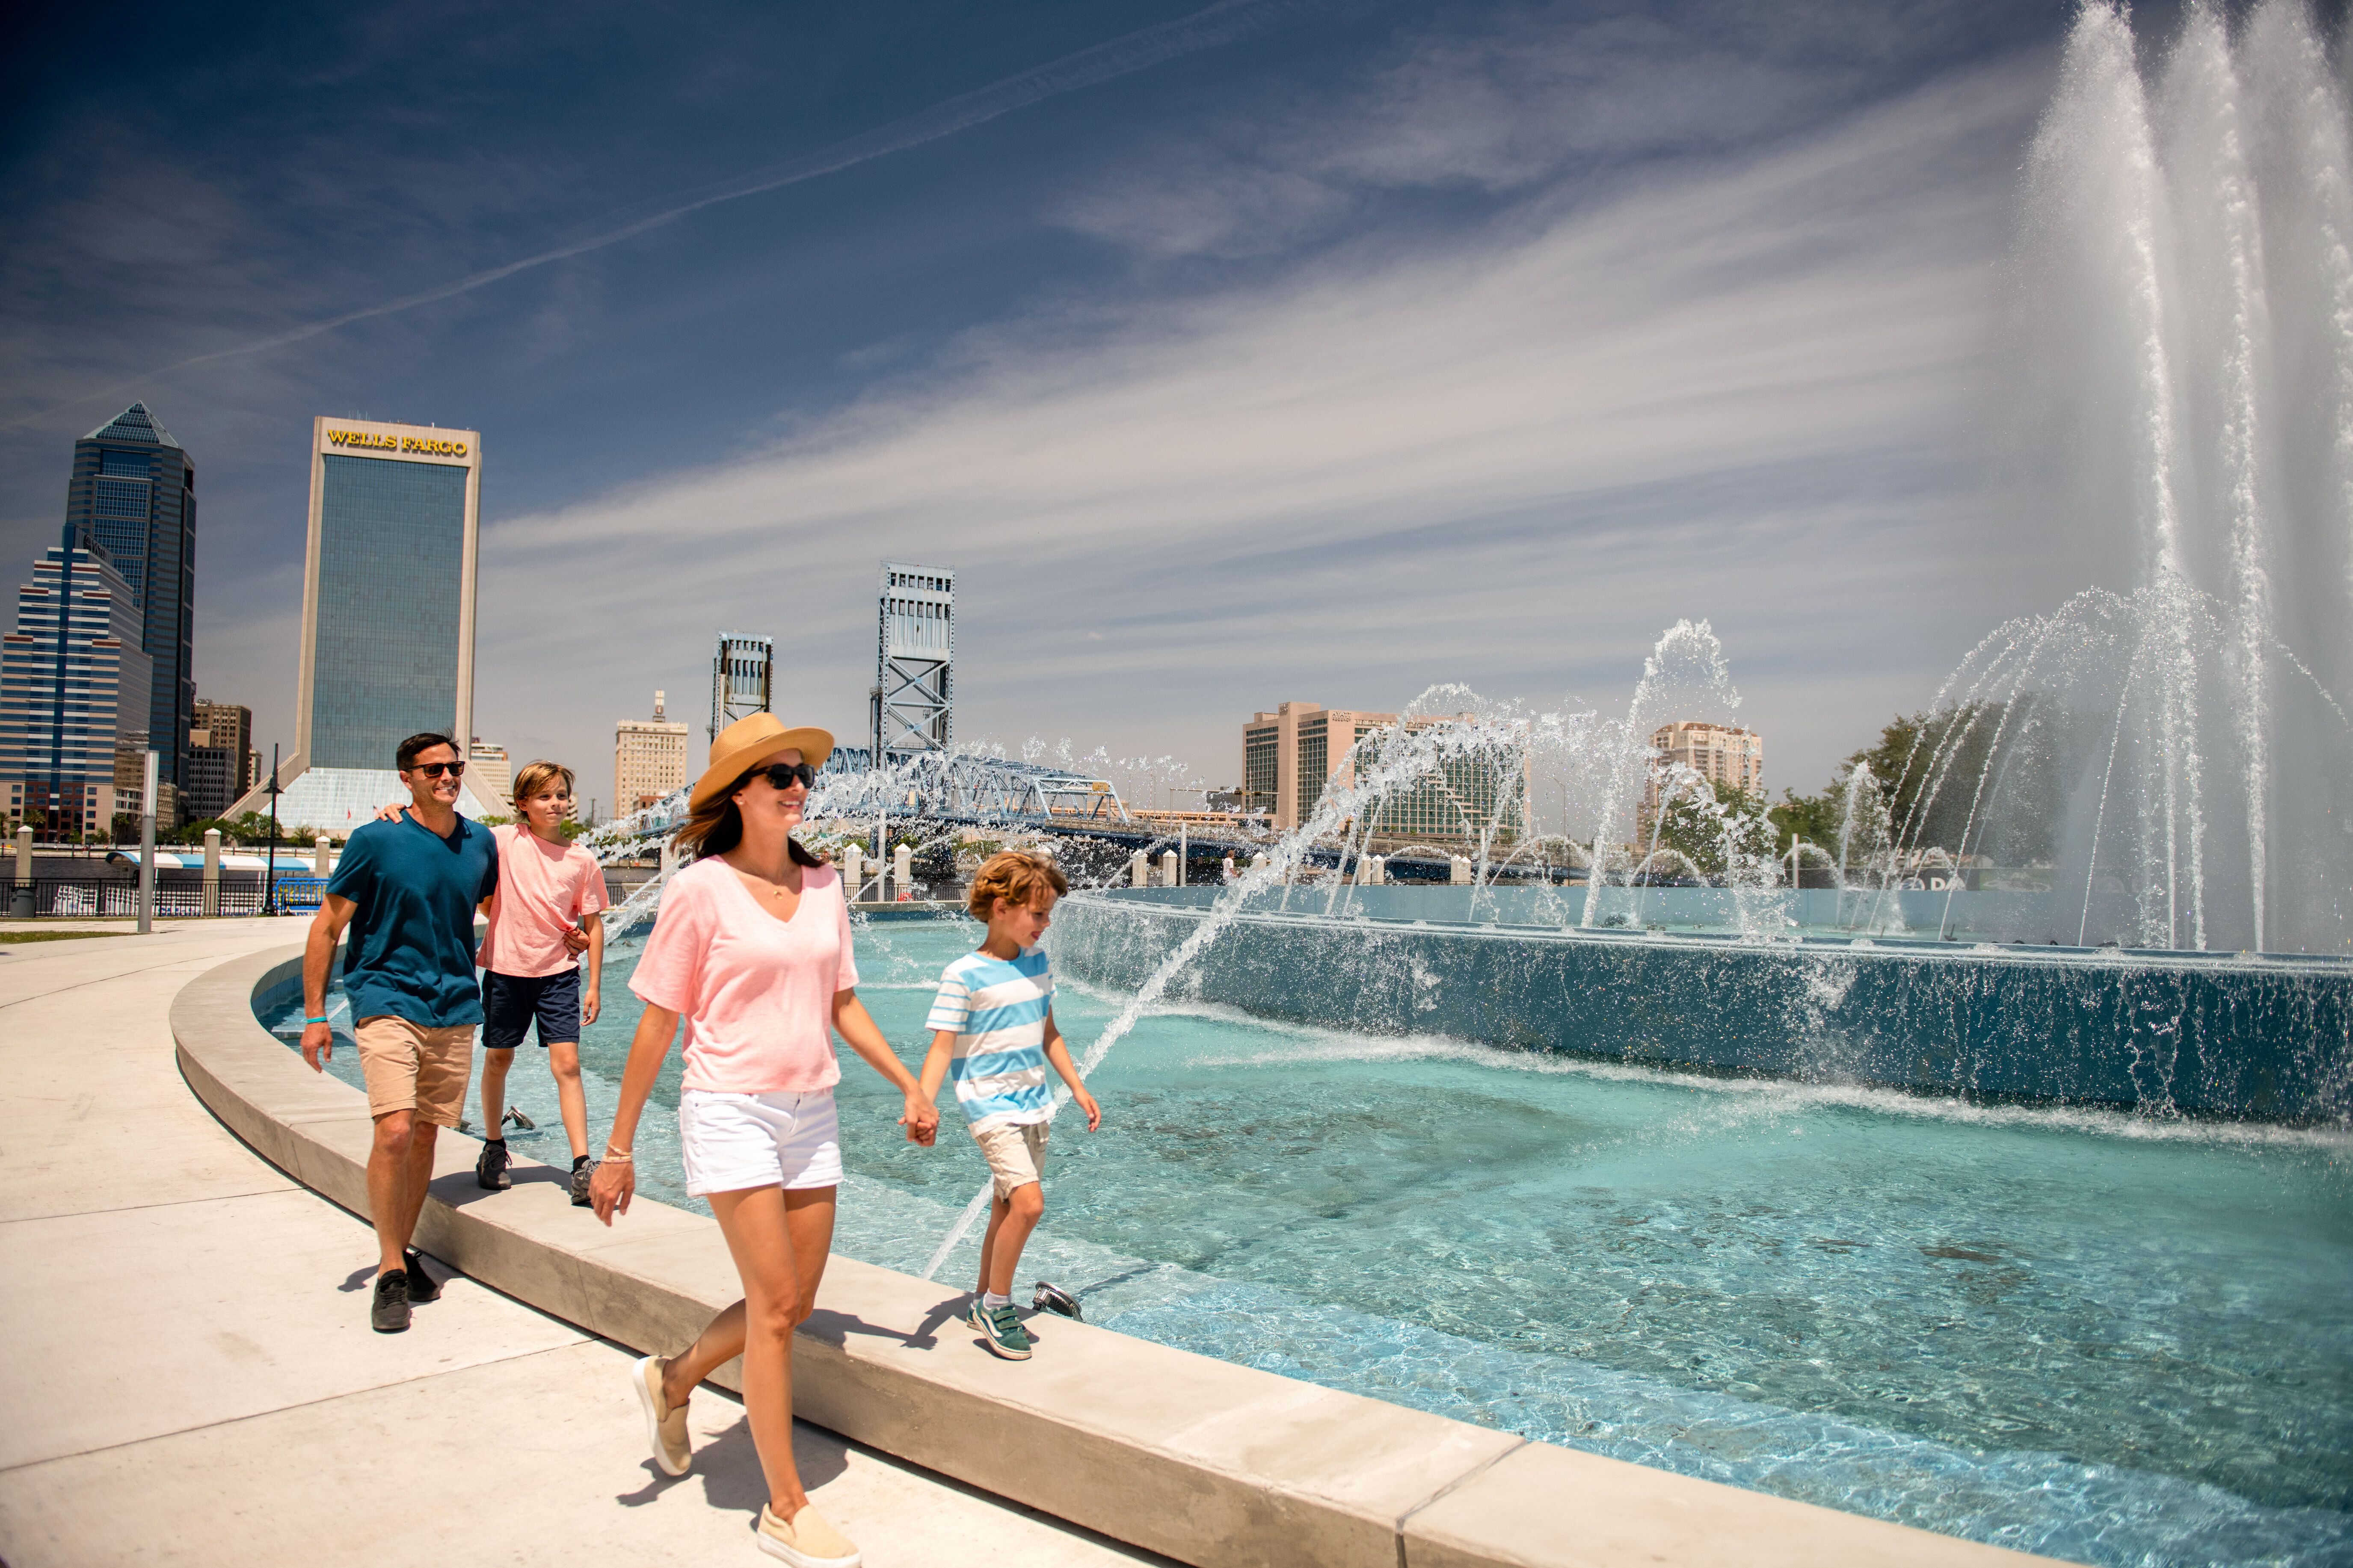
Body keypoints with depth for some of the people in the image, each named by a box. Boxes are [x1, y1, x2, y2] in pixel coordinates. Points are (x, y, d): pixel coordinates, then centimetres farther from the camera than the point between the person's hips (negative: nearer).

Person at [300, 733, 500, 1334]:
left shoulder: (481, 843, 6)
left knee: (426, 1134, 10)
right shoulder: (374, 841, -6)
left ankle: (402, 1249, 27)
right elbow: (326, 928, -1)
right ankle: (391, 1271, -2)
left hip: (455, 1008, 4)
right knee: (395, 1132, -15)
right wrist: (315, 1015, -3)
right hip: (387, 1000, -4)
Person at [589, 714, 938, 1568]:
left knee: (793, 1304, 12)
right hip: (730, 1110, -6)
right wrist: (618, 1150, -5)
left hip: (811, 1112, 6)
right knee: (775, 1305, -3)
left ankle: (671, 1379, 40)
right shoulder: (701, 890, -10)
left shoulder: (822, 883, 6)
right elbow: (656, 1025, -7)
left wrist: (910, 1086, 11)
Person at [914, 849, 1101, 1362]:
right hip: (990, 1104, -7)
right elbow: (942, 1047, -14)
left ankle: (985, 1303, 30)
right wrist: (921, 1107, -26)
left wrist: (1078, 1089, 21)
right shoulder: (964, 974, -13)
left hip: (1033, 1103, 7)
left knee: (1007, 1208, 13)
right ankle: (996, 1304, 1)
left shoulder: (1037, 961, 7)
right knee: (1028, 1202, -18)